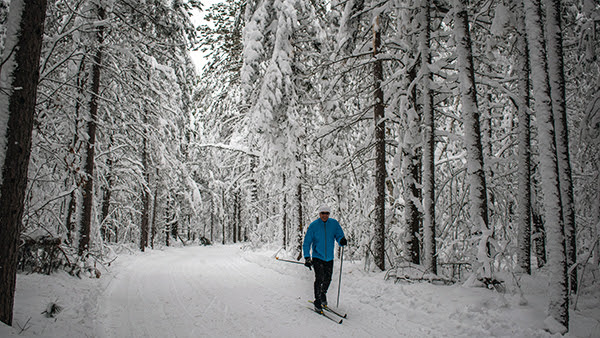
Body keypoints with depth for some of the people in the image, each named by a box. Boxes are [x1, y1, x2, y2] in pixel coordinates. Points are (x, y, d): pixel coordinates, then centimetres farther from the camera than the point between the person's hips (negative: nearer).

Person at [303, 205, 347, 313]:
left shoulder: (334, 223, -2)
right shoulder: (313, 225, -9)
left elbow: (339, 235, 0)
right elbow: (307, 242, -6)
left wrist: (342, 240, -26)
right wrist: (307, 257, -14)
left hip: (329, 257, 3)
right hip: (317, 257, -3)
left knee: (328, 279, 12)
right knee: (319, 279, -12)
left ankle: (323, 294, 41)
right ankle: (317, 302, 1)